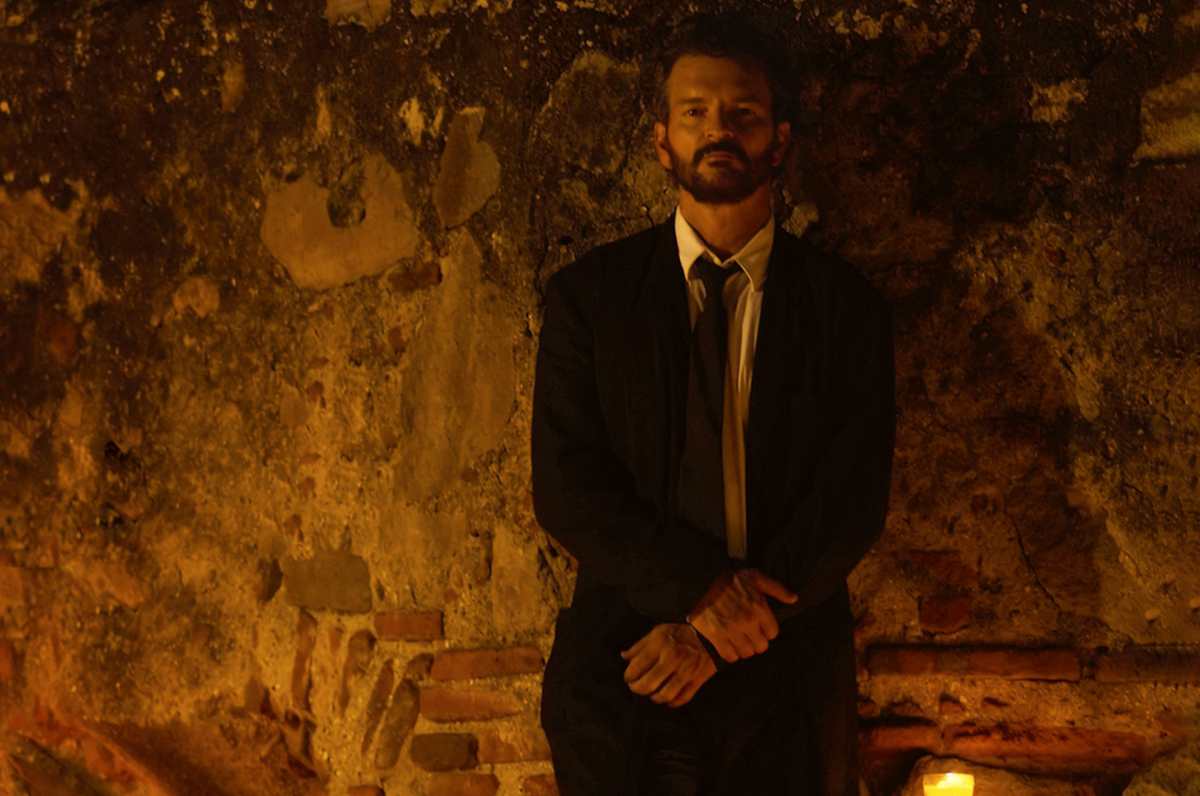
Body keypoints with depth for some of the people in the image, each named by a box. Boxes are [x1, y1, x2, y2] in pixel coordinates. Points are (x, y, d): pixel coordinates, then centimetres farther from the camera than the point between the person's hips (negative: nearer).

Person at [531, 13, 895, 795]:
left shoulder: (847, 306, 1)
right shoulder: (590, 294, 1)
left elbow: (854, 502, -5)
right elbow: (564, 487, -5)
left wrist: (713, 636, -14)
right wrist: (698, 588, -19)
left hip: (790, 682, 0)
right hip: (624, 677, 0)